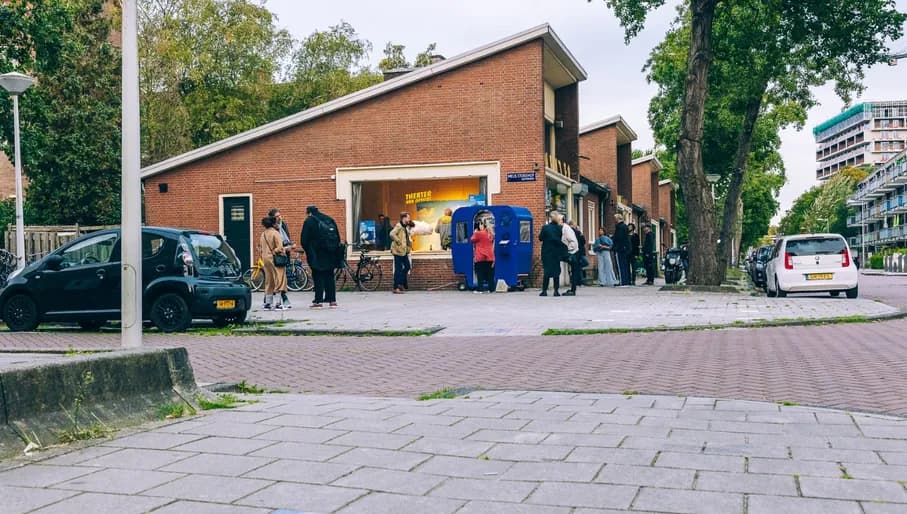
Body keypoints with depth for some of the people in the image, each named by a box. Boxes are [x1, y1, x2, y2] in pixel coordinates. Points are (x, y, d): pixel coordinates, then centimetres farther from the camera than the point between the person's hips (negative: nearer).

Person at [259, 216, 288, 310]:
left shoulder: (263, 234, 11)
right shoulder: (275, 233, -12)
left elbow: (260, 248, 16)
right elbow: (279, 248, -19)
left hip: (265, 259, 8)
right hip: (275, 260, -8)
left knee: (269, 281, 14)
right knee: (279, 281, -4)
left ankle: (268, 303, 16)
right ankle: (278, 303, -8)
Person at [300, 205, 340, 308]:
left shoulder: (309, 222, -3)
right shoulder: (330, 220, 12)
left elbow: (304, 239, -5)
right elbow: (338, 237, 13)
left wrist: (308, 251, 11)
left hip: (317, 255, -5)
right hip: (330, 254, 5)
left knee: (318, 277, -1)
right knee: (329, 276, 10)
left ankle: (318, 301, -4)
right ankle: (332, 300, 8)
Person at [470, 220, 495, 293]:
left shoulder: (478, 233, -9)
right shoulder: (490, 234, 9)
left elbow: (472, 240, 3)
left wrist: (474, 233, 14)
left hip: (480, 257, -5)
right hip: (490, 257, 5)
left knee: (480, 273, -1)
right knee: (490, 273, 7)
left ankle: (479, 289, -3)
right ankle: (491, 289, 8)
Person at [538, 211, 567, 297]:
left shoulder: (545, 228, -10)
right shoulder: (559, 228, -4)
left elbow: (540, 238, -3)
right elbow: (561, 239, -1)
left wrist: (540, 233, 14)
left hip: (547, 252, -1)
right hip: (556, 253, 1)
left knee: (546, 271, 4)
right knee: (556, 271, 6)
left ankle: (544, 290, 3)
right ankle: (556, 291, 2)